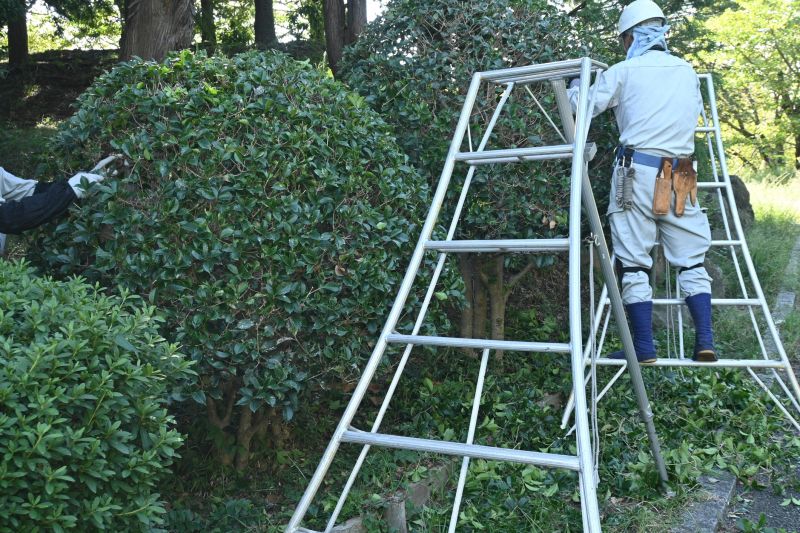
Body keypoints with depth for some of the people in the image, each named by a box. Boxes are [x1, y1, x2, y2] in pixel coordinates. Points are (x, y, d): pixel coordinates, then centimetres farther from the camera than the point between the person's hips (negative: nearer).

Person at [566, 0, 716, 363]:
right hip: (680, 178, 4)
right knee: (691, 261, 10)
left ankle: (643, 348, -2)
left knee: (634, 264, 0)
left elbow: (583, 108, 7)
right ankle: (705, 342, 4)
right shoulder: (687, 72, 15)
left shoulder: (623, 72, 2)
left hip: (637, 173, -4)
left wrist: (575, 87, 28)